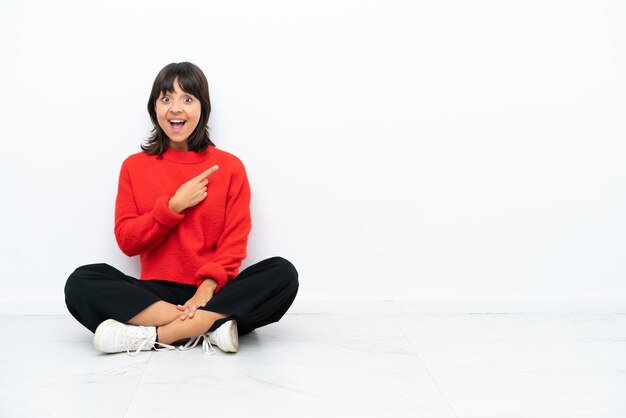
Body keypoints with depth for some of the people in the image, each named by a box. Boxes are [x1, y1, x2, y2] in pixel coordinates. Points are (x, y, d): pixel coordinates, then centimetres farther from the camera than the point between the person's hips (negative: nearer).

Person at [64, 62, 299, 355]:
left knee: (283, 273, -28)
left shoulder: (229, 166, 4)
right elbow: (126, 241, 2)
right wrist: (173, 206, -11)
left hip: (213, 293, 0)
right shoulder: (135, 166, 8)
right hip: (156, 294, 1)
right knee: (81, 283, -25)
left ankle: (153, 335, -29)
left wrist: (207, 288, -19)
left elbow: (234, 242, -2)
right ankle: (210, 326, -29)